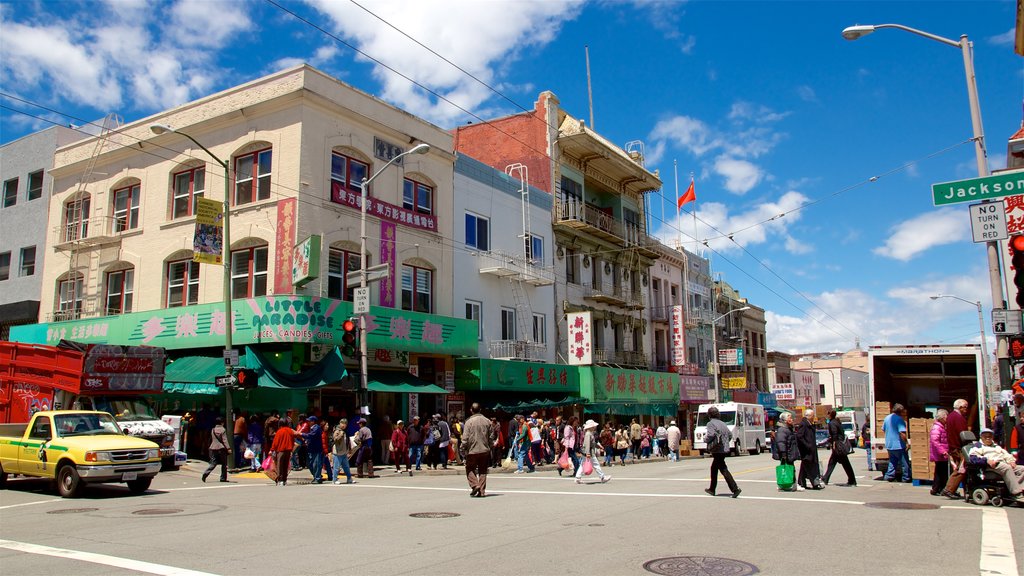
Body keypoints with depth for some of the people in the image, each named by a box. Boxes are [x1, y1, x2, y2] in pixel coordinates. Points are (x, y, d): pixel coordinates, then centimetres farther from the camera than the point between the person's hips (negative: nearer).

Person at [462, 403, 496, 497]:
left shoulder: (469, 422, -9)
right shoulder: (487, 421, 3)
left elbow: (465, 439, -10)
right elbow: (491, 437, 7)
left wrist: (463, 451, -2)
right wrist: (489, 447, 18)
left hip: (472, 451, -3)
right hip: (485, 450, 3)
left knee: (470, 469, 11)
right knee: (483, 471, 11)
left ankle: (474, 485, -7)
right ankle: (482, 491, 10)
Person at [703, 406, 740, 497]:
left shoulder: (711, 423, -8)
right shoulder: (722, 423, 15)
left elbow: (711, 435, -22)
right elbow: (730, 435, 15)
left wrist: (705, 438, -3)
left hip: (717, 450, -8)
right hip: (725, 449, 8)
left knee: (724, 470, -10)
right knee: (714, 468, 20)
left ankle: (735, 489, -19)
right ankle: (712, 489, 28)